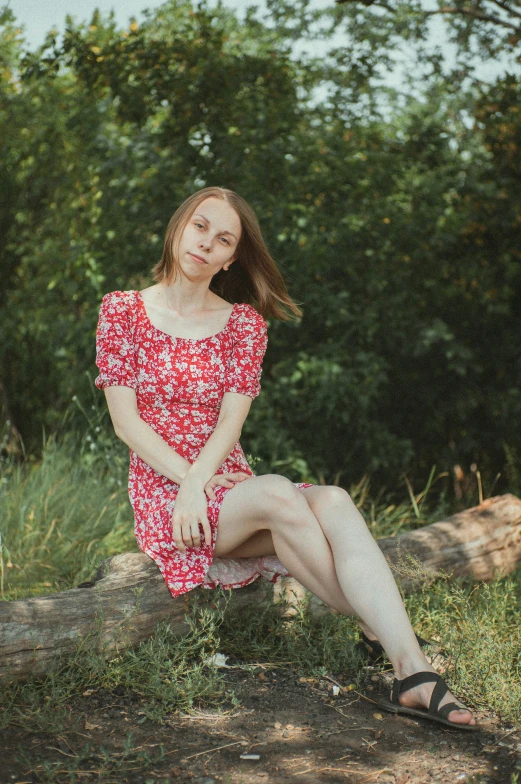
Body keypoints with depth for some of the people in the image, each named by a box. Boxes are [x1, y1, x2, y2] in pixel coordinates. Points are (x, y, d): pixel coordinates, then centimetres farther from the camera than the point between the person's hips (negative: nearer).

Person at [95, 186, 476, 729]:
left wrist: (198, 483, -22)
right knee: (279, 493, -33)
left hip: (228, 488, 3)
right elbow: (126, 421, -5)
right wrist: (193, 483, -17)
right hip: (161, 493, -3)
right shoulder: (122, 311, 4)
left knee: (334, 503, -29)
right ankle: (378, 630, -18)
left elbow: (231, 420, -2)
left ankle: (413, 674, -40)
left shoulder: (244, 323, 11)